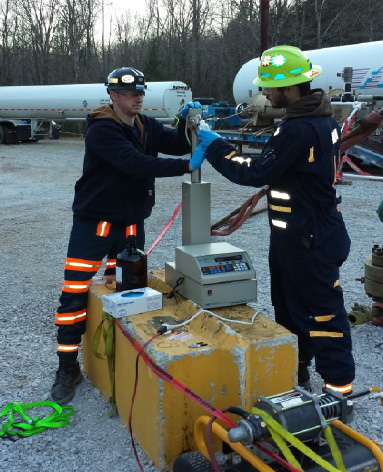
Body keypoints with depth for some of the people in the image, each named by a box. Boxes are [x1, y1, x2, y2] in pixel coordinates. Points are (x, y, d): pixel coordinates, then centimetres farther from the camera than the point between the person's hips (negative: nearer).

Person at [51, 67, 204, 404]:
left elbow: (178, 145, 1)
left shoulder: (147, 126, 6)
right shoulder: (101, 130, -18)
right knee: (75, 296, -3)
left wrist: (186, 122, -17)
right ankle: (68, 368, 10)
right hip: (94, 224, -6)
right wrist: (187, 166, -32)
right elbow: (137, 164, -30)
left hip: (132, 225, 6)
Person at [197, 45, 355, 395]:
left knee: (322, 310, 1)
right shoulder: (320, 118, 8)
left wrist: (213, 146, -13)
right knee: (289, 303, 21)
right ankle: (295, 369, 36)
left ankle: (339, 385, 14)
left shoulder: (300, 129, -25)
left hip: (311, 239, -10)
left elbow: (256, 173, -22)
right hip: (294, 234, 10)